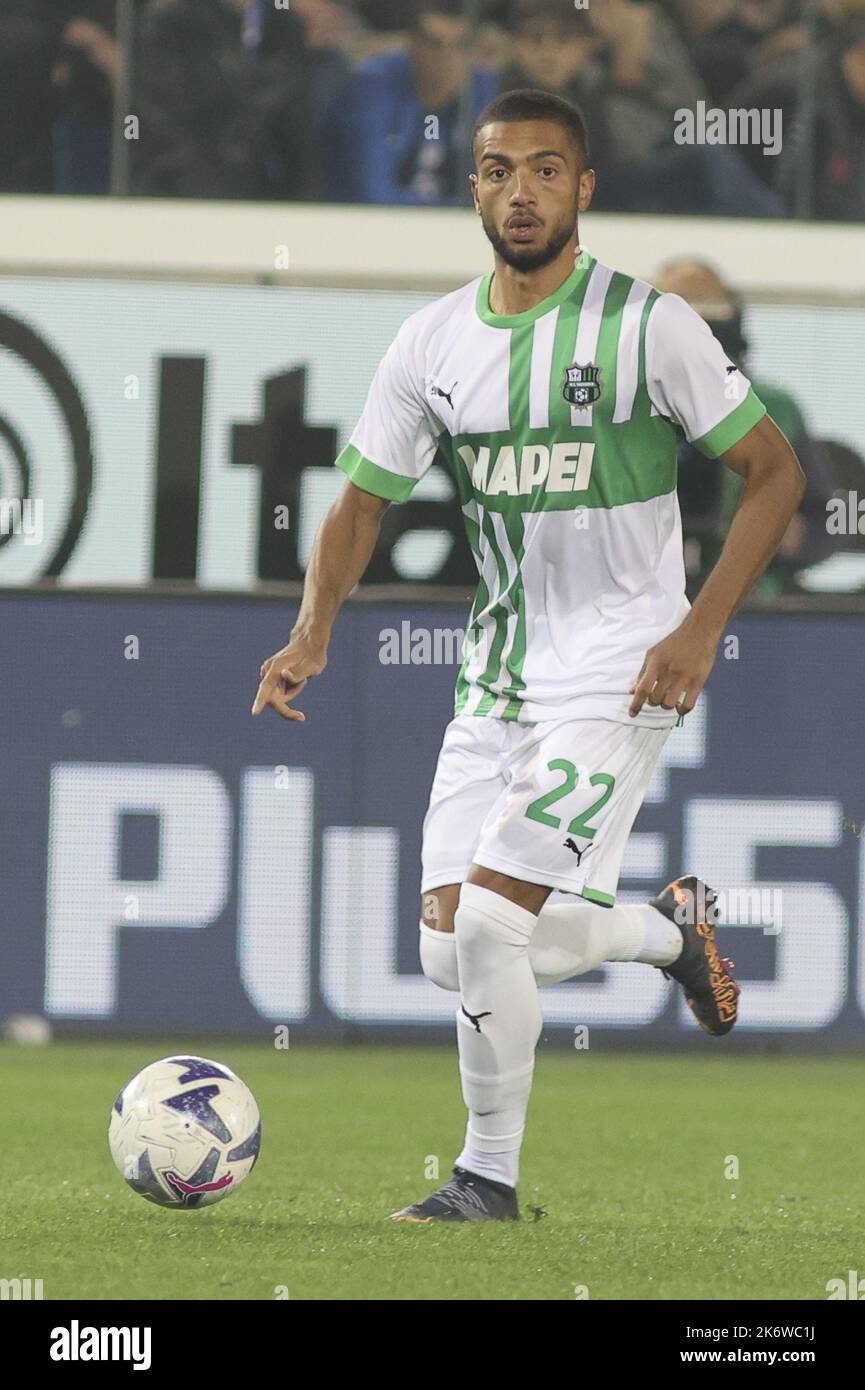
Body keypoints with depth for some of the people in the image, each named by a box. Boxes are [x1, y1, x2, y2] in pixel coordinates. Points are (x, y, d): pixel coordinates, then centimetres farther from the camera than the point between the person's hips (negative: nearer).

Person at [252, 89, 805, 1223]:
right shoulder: (433, 343, 3)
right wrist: (314, 630, -9)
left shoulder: (649, 325, -10)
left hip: (618, 675, -6)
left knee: (488, 920, -17)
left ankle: (492, 1174, 1)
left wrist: (700, 628, -16)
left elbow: (774, 471, -6)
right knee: (452, 948, 4)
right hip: (496, 675, 6)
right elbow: (363, 498, 9)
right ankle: (671, 929, 31)